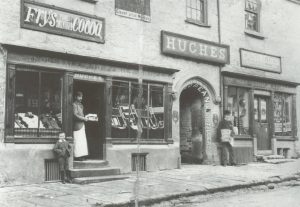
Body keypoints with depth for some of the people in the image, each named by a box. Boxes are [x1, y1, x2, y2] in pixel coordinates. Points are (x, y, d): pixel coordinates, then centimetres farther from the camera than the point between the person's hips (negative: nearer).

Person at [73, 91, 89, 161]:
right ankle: (77, 156, -4)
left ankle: (81, 155, 12)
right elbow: (75, 115, -17)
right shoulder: (74, 104, -9)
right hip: (77, 124, -9)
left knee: (82, 140, 8)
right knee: (77, 140, -7)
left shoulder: (81, 105, 19)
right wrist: (84, 118, -18)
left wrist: (85, 118, 10)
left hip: (81, 124, 9)